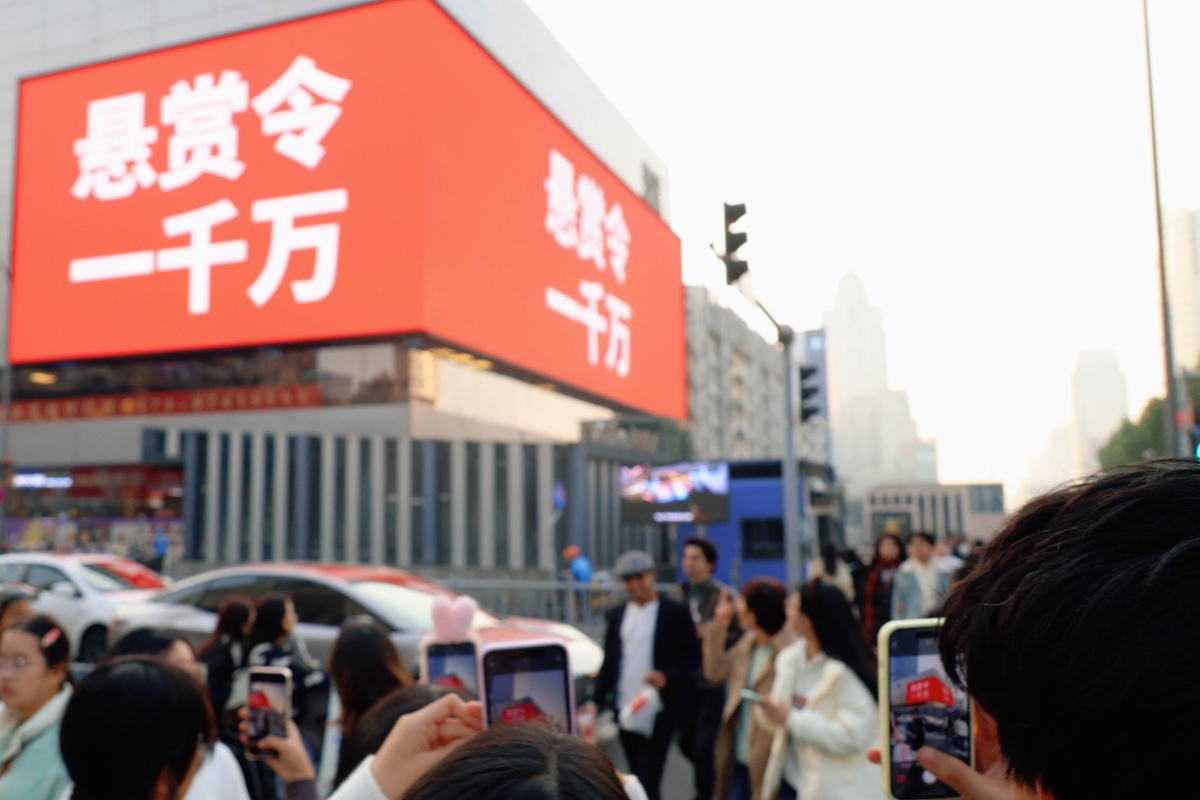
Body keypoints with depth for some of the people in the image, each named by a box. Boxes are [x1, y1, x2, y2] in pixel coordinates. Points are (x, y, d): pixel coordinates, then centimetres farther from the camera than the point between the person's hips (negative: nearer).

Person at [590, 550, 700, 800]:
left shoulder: (675, 612, -3)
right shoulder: (617, 615, 11)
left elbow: (693, 655, -3)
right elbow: (609, 662, 14)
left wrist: (667, 676, -19)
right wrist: (597, 701, 7)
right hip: (624, 709, 5)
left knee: (647, 778, -7)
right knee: (637, 777, 12)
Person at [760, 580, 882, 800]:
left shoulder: (845, 671, -21)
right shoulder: (790, 658, 2)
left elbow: (852, 736, -26)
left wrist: (791, 718, -24)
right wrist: (773, 709, -11)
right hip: (793, 781, 7)